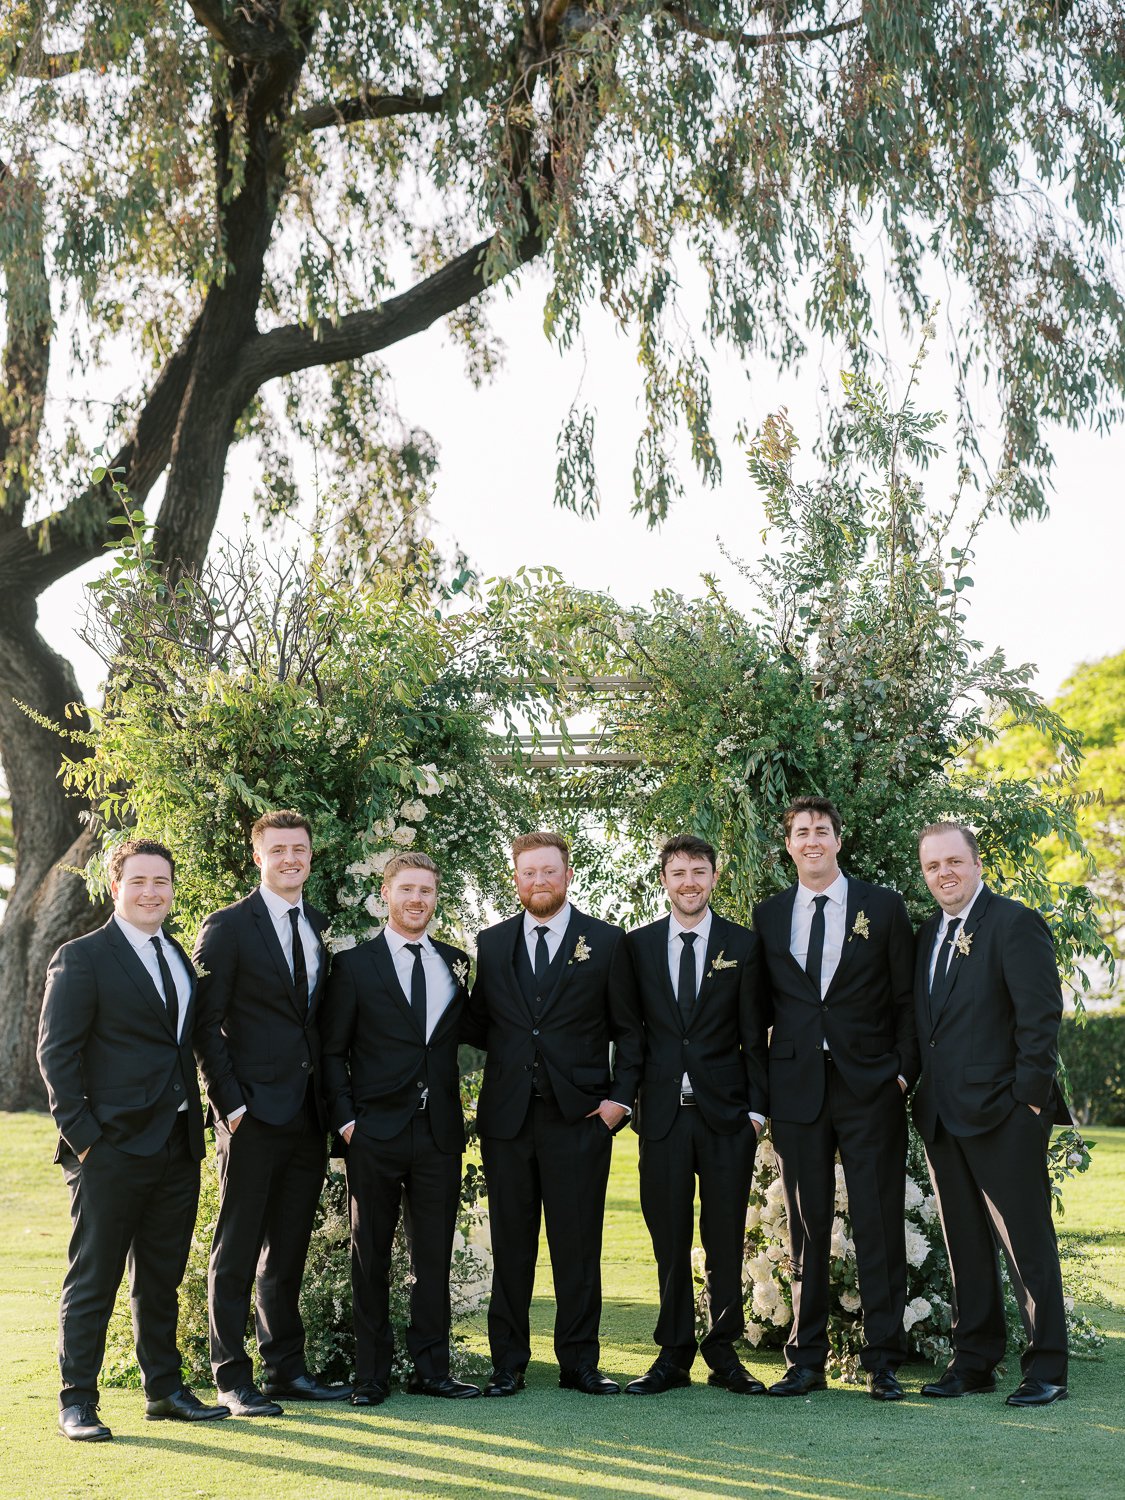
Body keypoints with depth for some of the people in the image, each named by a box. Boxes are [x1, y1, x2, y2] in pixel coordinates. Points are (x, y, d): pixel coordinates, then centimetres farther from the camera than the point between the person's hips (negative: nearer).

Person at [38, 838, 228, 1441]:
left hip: (176, 1147, 7)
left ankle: (164, 1391, 25)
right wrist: (82, 1136, -14)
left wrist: (194, 1124, 11)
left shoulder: (179, 959, 15)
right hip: (111, 1148, -6)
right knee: (92, 1280, 1)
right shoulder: (81, 958, -5)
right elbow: (56, 1053, -9)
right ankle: (77, 1402, 10)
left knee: (162, 1278, 15)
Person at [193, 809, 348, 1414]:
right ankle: (232, 1378, 10)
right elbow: (205, 1024, -7)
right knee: (237, 1250, 1)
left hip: (308, 1114, 6)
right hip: (253, 1114, -5)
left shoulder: (322, 928, 13)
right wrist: (230, 1102, -14)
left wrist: (332, 1099, 9)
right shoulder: (227, 927, -5)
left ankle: (287, 1368, 23)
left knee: (288, 1250, 14)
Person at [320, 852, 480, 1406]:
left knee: (434, 1256, 7)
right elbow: (331, 1050, 1)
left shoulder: (455, 963, 11)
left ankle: (432, 1369, 17)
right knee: (371, 1256, 4)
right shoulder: (355, 964, 1)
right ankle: (372, 1375, 13)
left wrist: (454, 1095, 3)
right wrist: (344, 1118, -7)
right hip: (376, 1132, -3)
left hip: (439, 1131, 3)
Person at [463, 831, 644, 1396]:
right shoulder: (491, 943, 11)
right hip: (507, 1114, 2)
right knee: (510, 1244, 6)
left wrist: (620, 1096, -4)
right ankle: (508, 1363, 15)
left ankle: (579, 1360, 13)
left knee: (578, 1244, 2)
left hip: (580, 1114, -2)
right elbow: (479, 1025, 16)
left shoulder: (606, 942, 5)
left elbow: (627, 1029, 6)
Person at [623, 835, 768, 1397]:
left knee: (725, 1239, 5)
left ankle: (723, 1352, 17)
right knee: (669, 1239, 5)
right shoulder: (638, 945, 7)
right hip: (662, 1112, 1)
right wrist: (625, 1096, 2)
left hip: (725, 1112, -1)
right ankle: (674, 1355, 15)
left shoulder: (743, 945, 4)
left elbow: (753, 1034, 3)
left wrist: (757, 1107, -2)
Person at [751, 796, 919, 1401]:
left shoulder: (884, 907, 6)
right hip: (797, 1086, 2)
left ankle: (882, 1361, 8)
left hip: (870, 1085, -2)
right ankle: (806, 1361, 14)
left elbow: (906, 997, 5)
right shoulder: (768, 915, 11)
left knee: (879, 1226, -1)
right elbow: (761, 1005, 12)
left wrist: (904, 1070, -4)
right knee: (806, 1229, 7)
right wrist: (759, 1089, 4)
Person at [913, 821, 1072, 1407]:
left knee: (1028, 1243, -1)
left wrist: (1029, 1096, -15)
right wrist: (924, 1094, 10)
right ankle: (973, 1360, 21)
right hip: (942, 1116, 7)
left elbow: (1041, 1014, -12)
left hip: (1002, 1113, -7)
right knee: (964, 1243, 12)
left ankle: (1047, 1369, 7)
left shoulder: (1014, 923, -7)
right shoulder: (928, 934, 15)